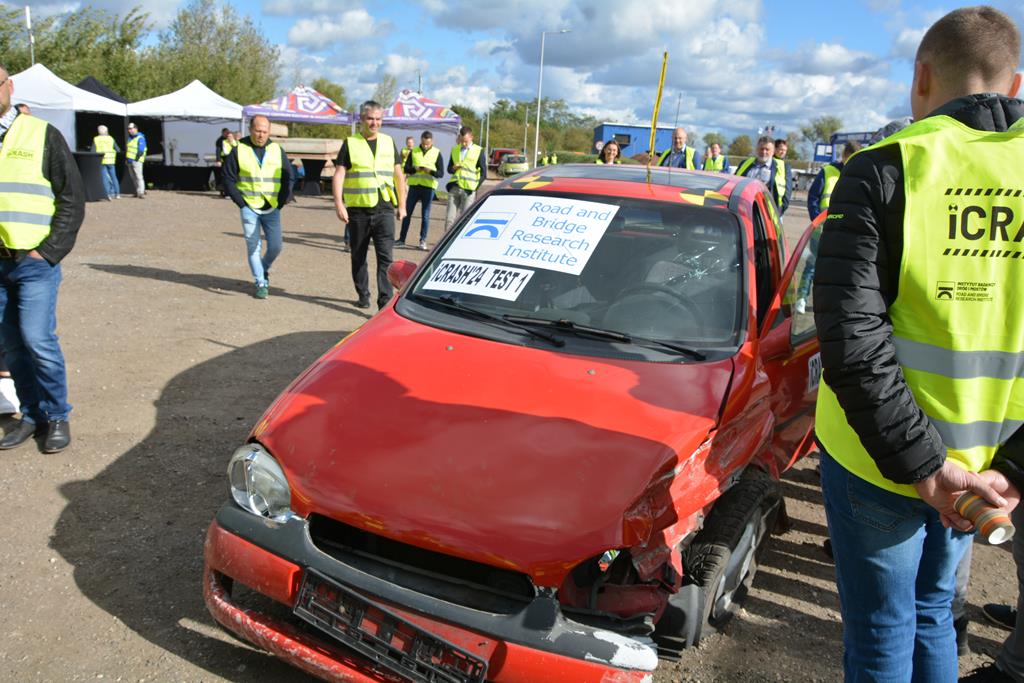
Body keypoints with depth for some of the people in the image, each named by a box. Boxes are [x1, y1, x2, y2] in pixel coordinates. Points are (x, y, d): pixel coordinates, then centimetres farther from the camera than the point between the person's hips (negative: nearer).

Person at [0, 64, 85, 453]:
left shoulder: (41, 134, -1)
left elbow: (73, 197, -3)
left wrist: (49, 251, -9)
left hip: (35, 260, -4)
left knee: (37, 339, -9)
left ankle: (57, 417, 7)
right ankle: (32, 415, 21)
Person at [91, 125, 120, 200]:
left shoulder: (96, 139, 1)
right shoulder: (111, 139, 2)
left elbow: (92, 151, -4)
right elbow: (118, 150, 1)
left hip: (101, 161, -1)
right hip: (110, 161, 1)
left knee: (105, 178, 1)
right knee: (113, 177, 12)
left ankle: (108, 194, -8)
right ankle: (117, 193, 12)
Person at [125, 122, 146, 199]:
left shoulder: (140, 138, -7)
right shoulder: (129, 138, 20)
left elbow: (141, 151, -13)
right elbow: (126, 149, 24)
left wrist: (136, 159, -19)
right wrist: (126, 158, 14)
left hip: (136, 161, -9)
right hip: (129, 161, 9)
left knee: (138, 176, -12)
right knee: (134, 177, 10)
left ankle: (140, 192, -14)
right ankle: (141, 190, 17)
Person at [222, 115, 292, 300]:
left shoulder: (277, 150, 5)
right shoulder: (238, 150, -2)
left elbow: (288, 177, 10)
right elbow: (228, 179, 1)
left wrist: (282, 201, 2)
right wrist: (241, 202, -5)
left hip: (272, 208, 2)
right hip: (249, 208, -2)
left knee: (275, 246, -1)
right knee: (253, 246, -1)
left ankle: (263, 269, 28)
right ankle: (261, 283, 9)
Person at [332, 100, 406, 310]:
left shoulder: (388, 142, 11)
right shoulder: (350, 144, 2)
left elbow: (398, 175, 15)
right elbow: (338, 175, -3)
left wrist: (402, 205, 11)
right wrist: (339, 204, -14)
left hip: (384, 209, 1)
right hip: (357, 210, 0)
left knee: (385, 256, -9)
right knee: (359, 257, 10)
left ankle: (385, 302, -11)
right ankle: (363, 296, 26)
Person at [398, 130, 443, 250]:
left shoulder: (437, 153, 2)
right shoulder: (414, 152, 8)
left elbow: (441, 173, -2)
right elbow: (406, 168, 3)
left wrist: (430, 171, -21)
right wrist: (415, 169, -17)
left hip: (428, 187, -2)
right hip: (414, 185, 2)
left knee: (425, 215, 1)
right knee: (407, 213, 4)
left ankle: (423, 240, 8)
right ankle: (402, 238, 12)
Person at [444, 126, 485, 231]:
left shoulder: (478, 151, 1)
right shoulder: (455, 150, 14)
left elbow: (483, 173, 1)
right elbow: (449, 169, 20)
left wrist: (475, 187, -7)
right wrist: (453, 168, -3)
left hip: (468, 190, -4)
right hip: (454, 188, 4)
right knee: (449, 218, -2)